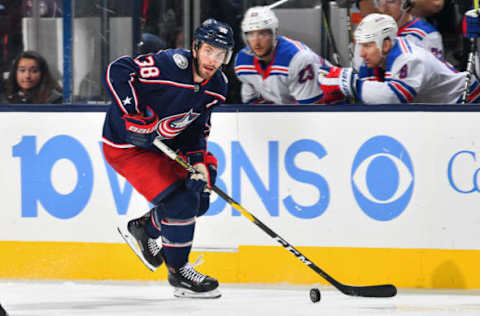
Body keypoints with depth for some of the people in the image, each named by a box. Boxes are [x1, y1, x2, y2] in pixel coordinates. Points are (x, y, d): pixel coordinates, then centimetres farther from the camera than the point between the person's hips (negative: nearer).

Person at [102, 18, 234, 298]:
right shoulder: (171, 64, -29)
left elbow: (197, 125, 7)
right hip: (125, 146, -9)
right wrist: (133, 117, -34)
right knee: (179, 201, -18)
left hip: (162, 145, 9)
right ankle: (178, 271, 0)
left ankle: (143, 229, 32)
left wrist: (199, 159, -9)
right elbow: (117, 71, -32)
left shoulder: (216, 86, -4)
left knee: (199, 199, 8)